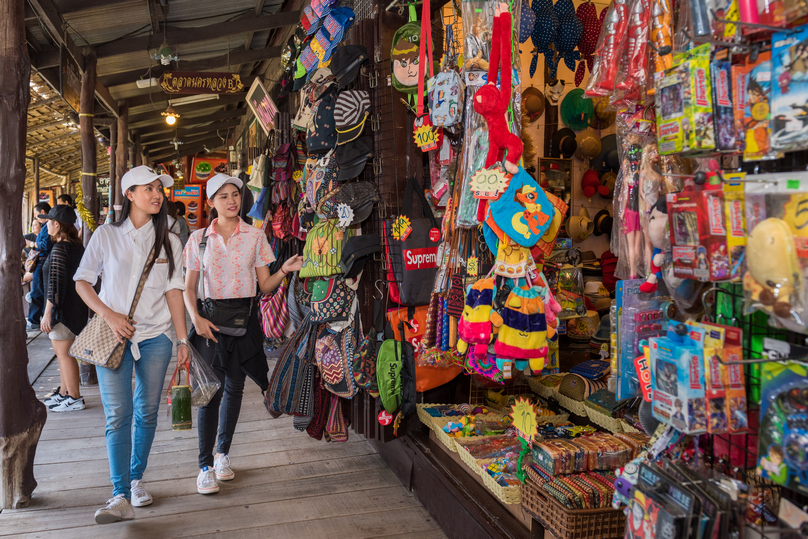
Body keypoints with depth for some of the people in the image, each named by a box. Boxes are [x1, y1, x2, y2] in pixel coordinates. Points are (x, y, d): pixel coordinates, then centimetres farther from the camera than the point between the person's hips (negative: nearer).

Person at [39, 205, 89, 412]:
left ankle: (74, 399, 5)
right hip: (76, 308, 9)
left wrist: (47, 313, -18)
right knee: (64, 353, 18)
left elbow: (55, 285, -21)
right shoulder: (78, 246, 9)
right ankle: (65, 393, 27)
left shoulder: (60, 249, -18)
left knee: (64, 354, -1)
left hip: (62, 309, -9)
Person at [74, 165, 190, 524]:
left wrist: (183, 339, 2)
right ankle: (121, 497, -7)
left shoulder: (168, 242, 8)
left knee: (147, 413, 9)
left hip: (155, 338, 2)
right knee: (117, 416, -8)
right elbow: (82, 281, 4)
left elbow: (174, 292, 6)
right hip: (114, 338, -2)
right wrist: (109, 315, -11)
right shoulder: (107, 235, 3)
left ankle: (137, 480, 26)